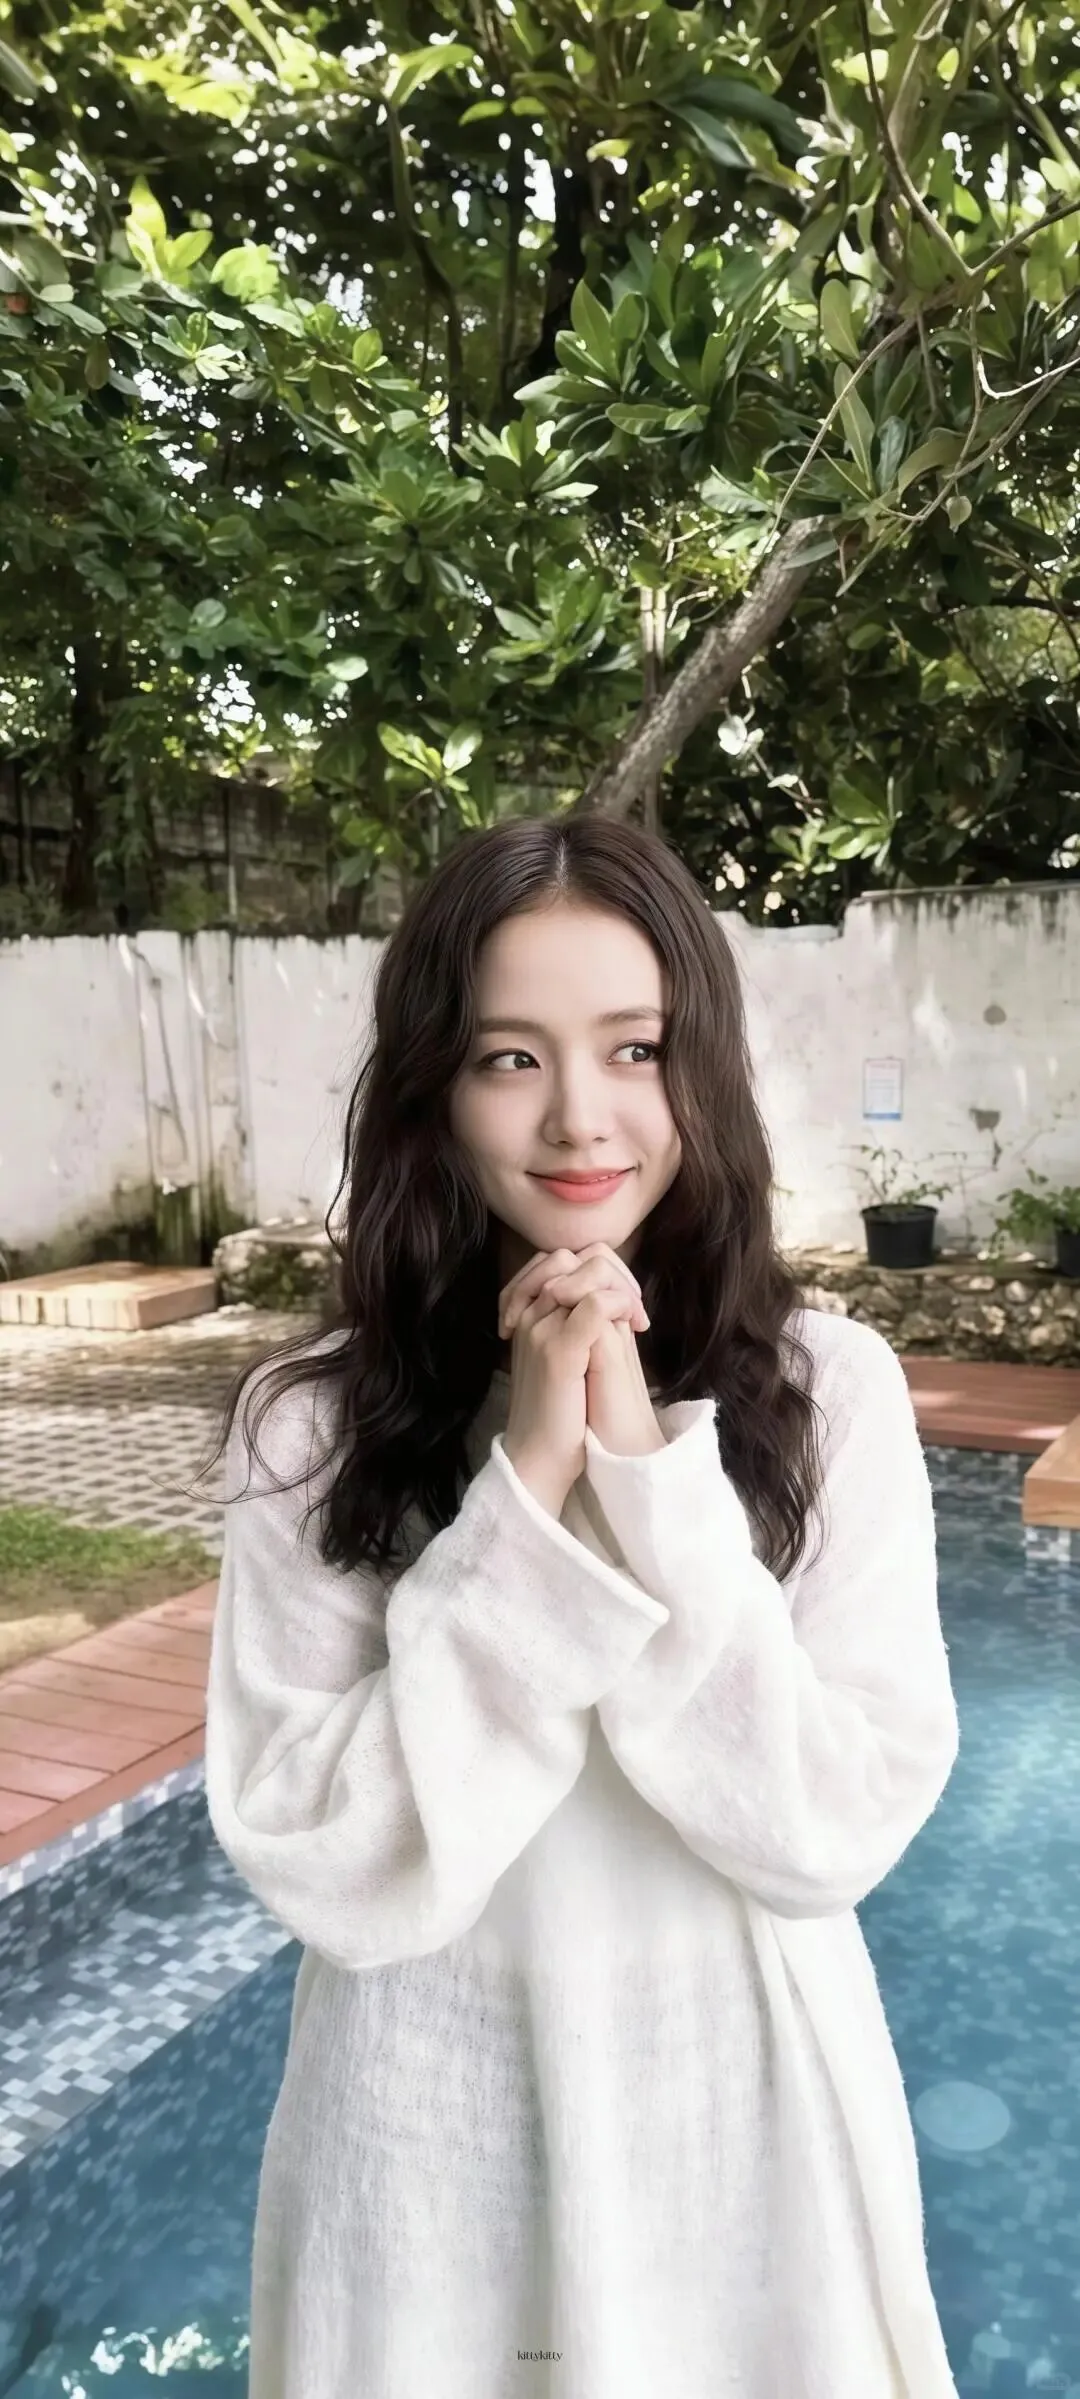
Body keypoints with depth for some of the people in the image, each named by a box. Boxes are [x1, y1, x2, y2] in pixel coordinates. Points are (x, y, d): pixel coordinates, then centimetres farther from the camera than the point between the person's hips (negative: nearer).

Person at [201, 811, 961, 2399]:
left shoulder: (831, 1390, -13)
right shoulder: (312, 1423, -14)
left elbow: (838, 1831, -16)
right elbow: (326, 1870, -17)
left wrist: (651, 1473, -25)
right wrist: (529, 1493, -25)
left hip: (748, 2128, 1)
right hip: (429, 2140, 0)